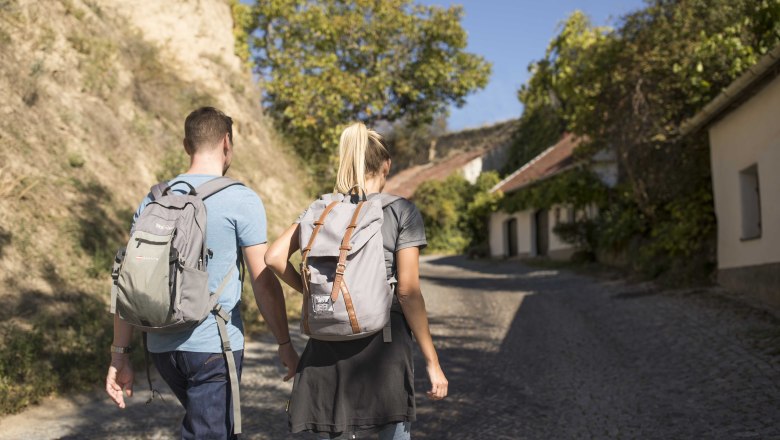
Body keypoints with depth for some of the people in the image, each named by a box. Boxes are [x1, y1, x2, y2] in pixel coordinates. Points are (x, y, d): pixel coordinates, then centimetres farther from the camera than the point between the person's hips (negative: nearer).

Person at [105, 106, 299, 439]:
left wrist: (119, 354, 10)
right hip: (213, 348, -6)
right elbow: (264, 282, -9)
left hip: (162, 346, 6)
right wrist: (285, 344, 2)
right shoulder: (241, 200, -8)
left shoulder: (153, 199, 7)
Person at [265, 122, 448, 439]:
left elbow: (274, 257, -3)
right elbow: (408, 291, -8)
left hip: (328, 346, 3)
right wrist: (432, 362, -3)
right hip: (381, 341, -3)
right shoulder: (402, 211, -3)